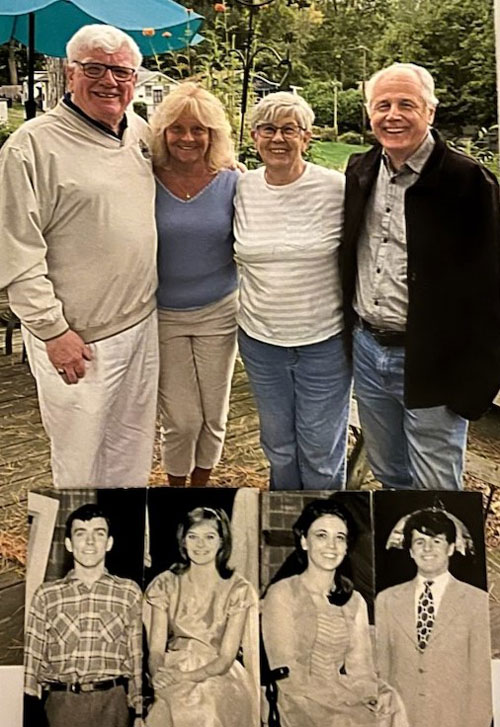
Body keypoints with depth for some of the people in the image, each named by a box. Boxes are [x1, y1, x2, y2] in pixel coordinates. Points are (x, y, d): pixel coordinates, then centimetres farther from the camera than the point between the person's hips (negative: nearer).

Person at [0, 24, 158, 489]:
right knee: (80, 456, 8)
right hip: (78, 337, -6)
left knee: (133, 444, 21)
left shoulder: (142, 134, 8)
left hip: (143, 321, 7)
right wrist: (53, 329, -17)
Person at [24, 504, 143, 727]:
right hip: (61, 704, 0)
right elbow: (32, 657, 6)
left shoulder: (129, 593, 5)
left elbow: (136, 656, 7)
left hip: (112, 703, 0)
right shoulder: (46, 595, 6)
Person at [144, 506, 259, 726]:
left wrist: (185, 677, -20)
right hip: (172, 682, 1)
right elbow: (156, 649, -1)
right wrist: (160, 678, -21)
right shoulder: (166, 584, 2)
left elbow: (225, 659, -6)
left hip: (218, 680, -1)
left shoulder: (238, 590, -3)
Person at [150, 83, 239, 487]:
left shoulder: (231, 182, -4)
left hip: (219, 311, 2)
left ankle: (201, 481, 38)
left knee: (214, 415, 13)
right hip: (163, 314, -1)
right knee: (181, 420, 2)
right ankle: (176, 484, 29)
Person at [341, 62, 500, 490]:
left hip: (431, 364, -5)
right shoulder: (360, 172, 5)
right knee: (388, 476, 21)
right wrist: (350, 329, 11)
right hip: (367, 350, 6)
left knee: (435, 487, 7)